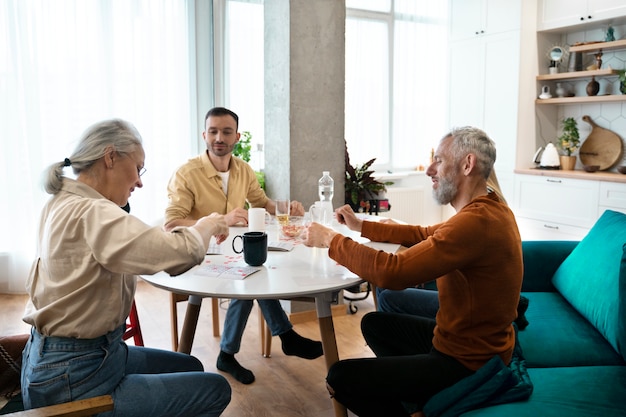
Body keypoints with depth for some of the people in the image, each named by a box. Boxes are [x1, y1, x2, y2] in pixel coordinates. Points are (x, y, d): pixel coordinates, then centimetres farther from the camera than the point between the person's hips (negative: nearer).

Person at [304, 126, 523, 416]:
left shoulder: (477, 221, -29)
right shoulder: (487, 209, 4)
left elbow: (391, 272, -33)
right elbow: (424, 234, 15)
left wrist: (331, 240, -20)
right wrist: (361, 226, 11)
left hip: (466, 363, -10)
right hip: (462, 338, 10)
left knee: (340, 378, -10)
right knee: (373, 324, 21)